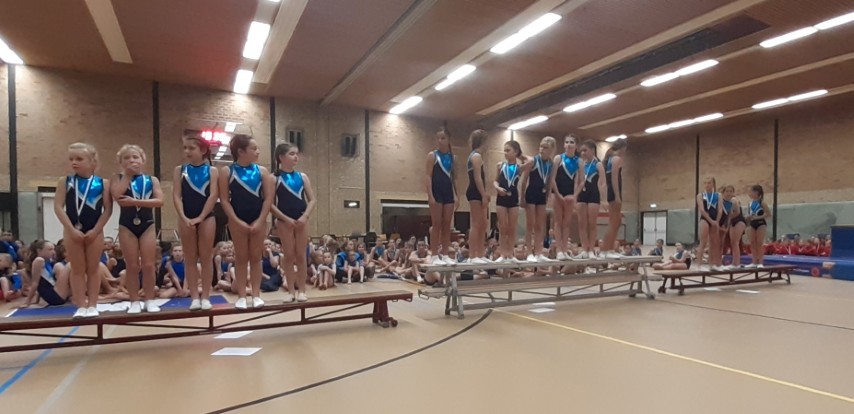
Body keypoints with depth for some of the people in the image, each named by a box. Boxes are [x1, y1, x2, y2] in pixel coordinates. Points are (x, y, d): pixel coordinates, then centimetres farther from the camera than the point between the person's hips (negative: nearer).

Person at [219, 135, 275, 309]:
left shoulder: (262, 171, 3)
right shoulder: (227, 171, -3)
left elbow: (268, 198, -1)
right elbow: (224, 199, -6)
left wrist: (260, 221, -9)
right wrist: (237, 221, -13)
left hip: (259, 220, 2)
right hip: (237, 221, -2)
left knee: (256, 257, 6)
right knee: (241, 258, 5)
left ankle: (256, 295, 12)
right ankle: (241, 296, 12)